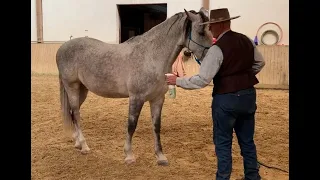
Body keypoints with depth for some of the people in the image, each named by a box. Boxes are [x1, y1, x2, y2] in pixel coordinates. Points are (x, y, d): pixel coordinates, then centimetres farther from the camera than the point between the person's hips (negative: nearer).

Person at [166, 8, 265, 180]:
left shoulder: (217, 48, -19)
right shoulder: (247, 40, 4)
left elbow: (202, 80, -21)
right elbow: (259, 62, 18)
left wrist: (178, 80, -11)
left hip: (226, 99, -7)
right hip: (248, 95, 7)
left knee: (223, 143, 7)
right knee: (247, 140, 18)